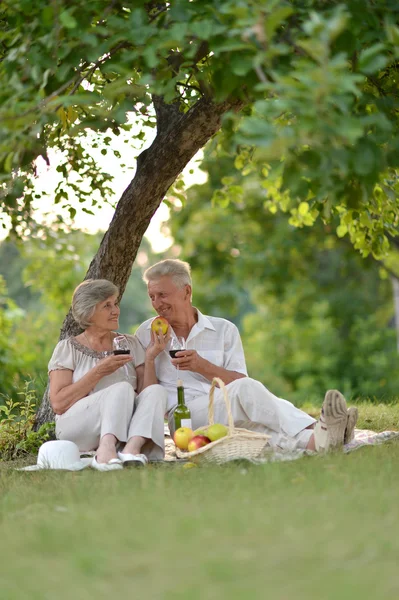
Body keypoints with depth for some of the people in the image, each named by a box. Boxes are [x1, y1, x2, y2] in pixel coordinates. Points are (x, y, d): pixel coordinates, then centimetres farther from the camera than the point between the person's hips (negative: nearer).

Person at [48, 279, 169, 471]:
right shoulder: (68, 348, 3)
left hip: (123, 426, 4)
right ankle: (107, 449, -50)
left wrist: (150, 359, -9)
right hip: (77, 427, -4)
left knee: (156, 391, -22)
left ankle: (132, 448, -45)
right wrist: (98, 372, -15)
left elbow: (146, 394, 6)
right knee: (122, 388, -28)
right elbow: (58, 403, -9)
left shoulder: (130, 344, 14)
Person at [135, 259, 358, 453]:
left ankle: (314, 439, -58)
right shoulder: (147, 333, 17)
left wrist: (202, 366, -10)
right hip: (180, 415, -3)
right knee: (245, 390, -31)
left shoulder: (223, 330, 17)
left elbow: (238, 380, 6)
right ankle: (313, 436, -51)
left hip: (226, 411, 3)